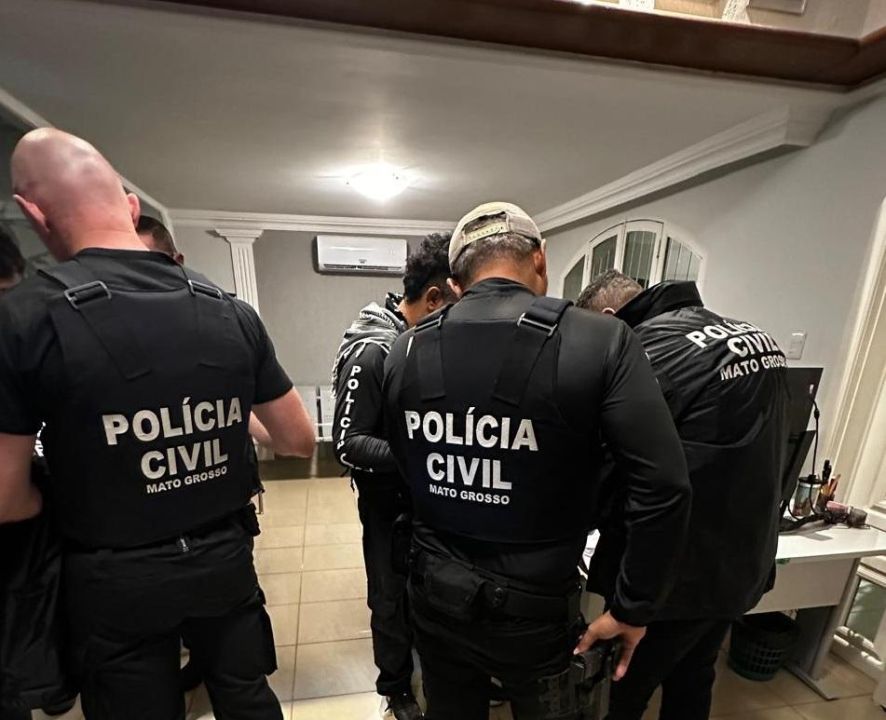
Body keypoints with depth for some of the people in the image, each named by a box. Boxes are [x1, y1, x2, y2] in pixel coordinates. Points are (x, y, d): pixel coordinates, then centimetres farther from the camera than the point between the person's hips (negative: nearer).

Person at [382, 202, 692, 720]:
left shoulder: (407, 351, -7)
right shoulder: (599, 341, -18)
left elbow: (405, 472, 1)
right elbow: (664, 488, -19)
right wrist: (633, 610, -7)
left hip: (436, 598, 4)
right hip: (535, 610, -3)